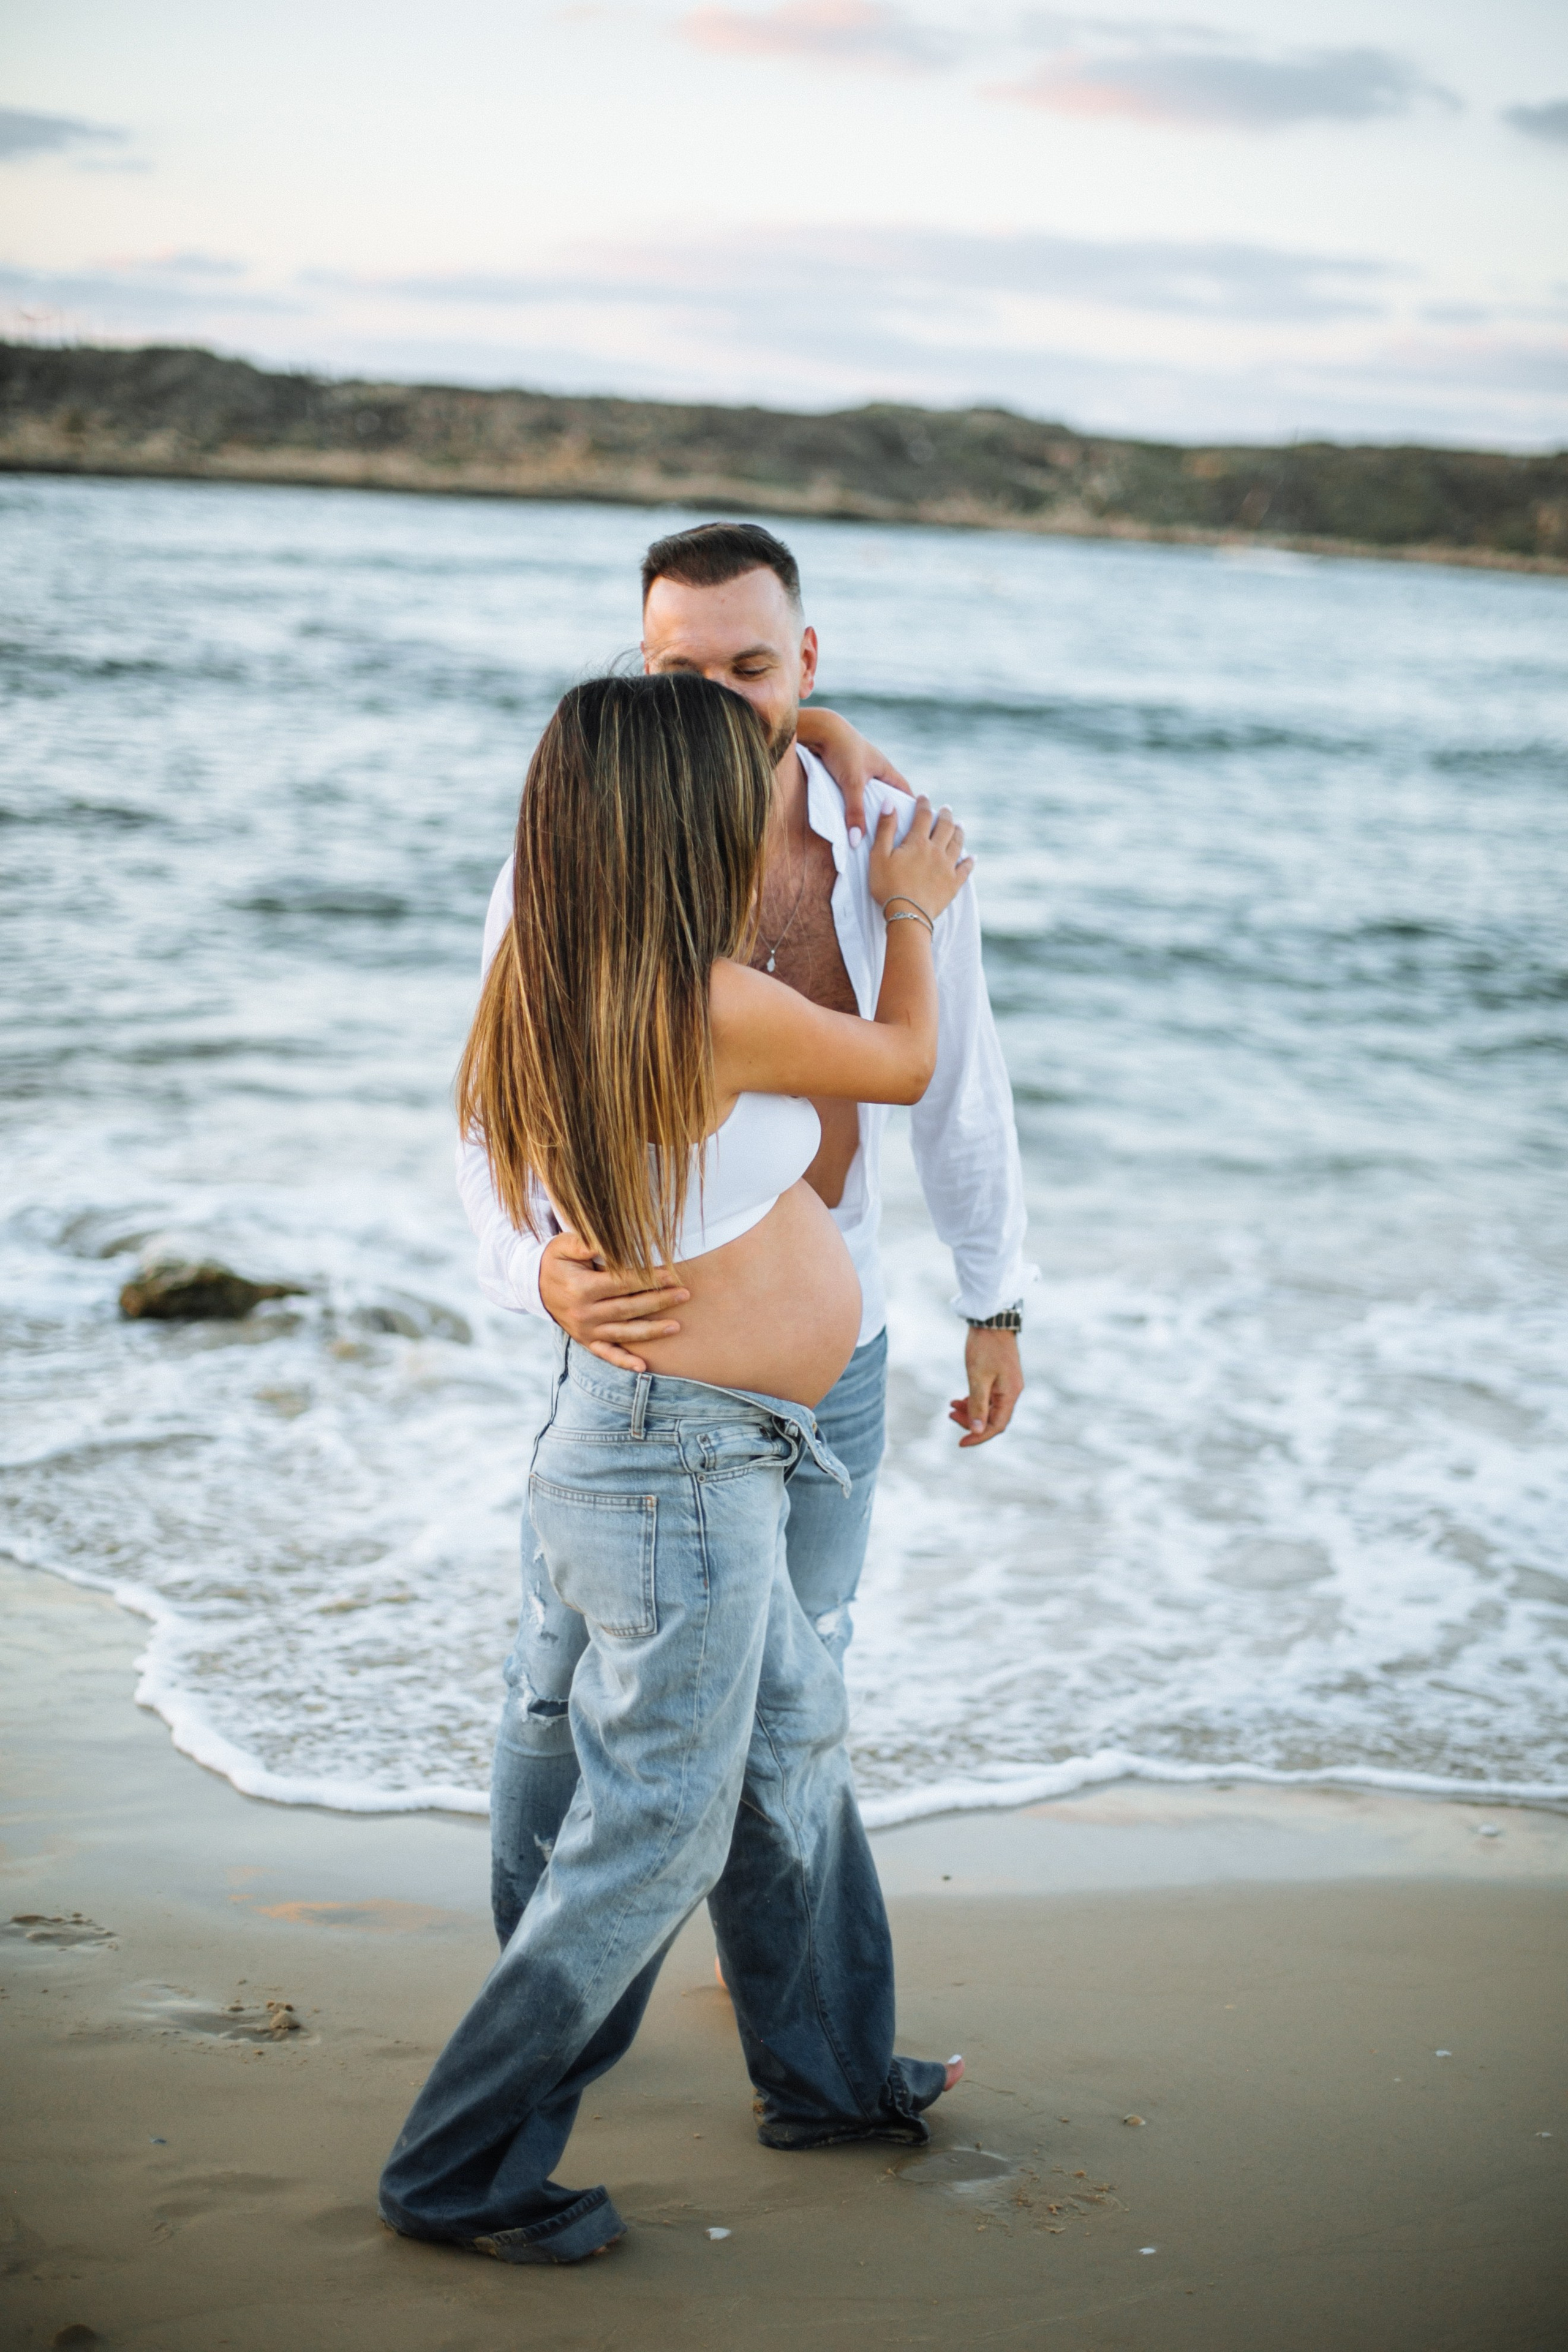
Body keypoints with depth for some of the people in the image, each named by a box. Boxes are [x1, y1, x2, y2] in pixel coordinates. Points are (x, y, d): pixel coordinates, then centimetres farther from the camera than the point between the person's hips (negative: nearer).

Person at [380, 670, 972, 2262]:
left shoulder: (545, 999, -2)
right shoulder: (718, 1010, -25)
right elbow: (904, 1063, -7)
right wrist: (912, 910, 13)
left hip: (699, 1457, 9)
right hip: (677, 1468, -9)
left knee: (794, 1746, 24)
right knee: (653, 1834, 4)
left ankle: (829, 2073, 42)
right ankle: (461, 2173, 16)